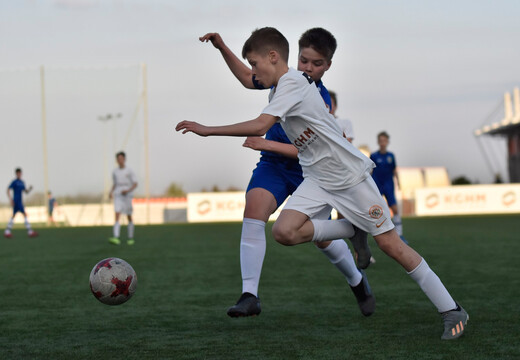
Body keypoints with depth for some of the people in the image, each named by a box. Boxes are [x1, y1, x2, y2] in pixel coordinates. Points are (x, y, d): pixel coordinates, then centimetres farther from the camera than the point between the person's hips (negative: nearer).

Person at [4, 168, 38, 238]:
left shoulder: (22, 182, 14)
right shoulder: (14, 182, -9)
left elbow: (26, 191, 18)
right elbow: (8, 190, -11)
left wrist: (29, 189, -3)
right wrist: (10, 199, -19)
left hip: (20, 201, 9)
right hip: (16, 200, -9)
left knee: (13, 216, 11)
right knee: (25, 214, -14)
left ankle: (7, 231, 15)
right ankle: (29, 231, -15)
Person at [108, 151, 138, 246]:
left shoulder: (129, 171, -2)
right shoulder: (115, 172, 9)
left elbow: (135, 184, -2)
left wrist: (128, 190, -18)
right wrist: (111, 192, 1)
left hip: (127, 195, -2)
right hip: (118, 196, 2)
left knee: (129, 217, 7)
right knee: (117, 216, -14)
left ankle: (131, 238, 21)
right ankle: (116, 238, -27)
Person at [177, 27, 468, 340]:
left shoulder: (292, 83, -20)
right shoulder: (279, 87, 8)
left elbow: (259, 127, -31)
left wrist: (206, 130, -27)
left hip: (350, 174, -8)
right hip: (317, 180, 8)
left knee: (390, 244, -6)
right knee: (284, 231, -16)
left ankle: (452, 311, 5)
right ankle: (348, 229, 8)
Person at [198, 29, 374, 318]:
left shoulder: (322, 102, -18)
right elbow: (249, 78, 15)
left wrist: (267, 144, -29)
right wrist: (223, 47, 4)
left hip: (309, 172, -3)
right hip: (273, 165, 3)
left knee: (322, 237, 4)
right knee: (254, 208, -26)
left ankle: (357, 281, 38)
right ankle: (250, 296, -29)